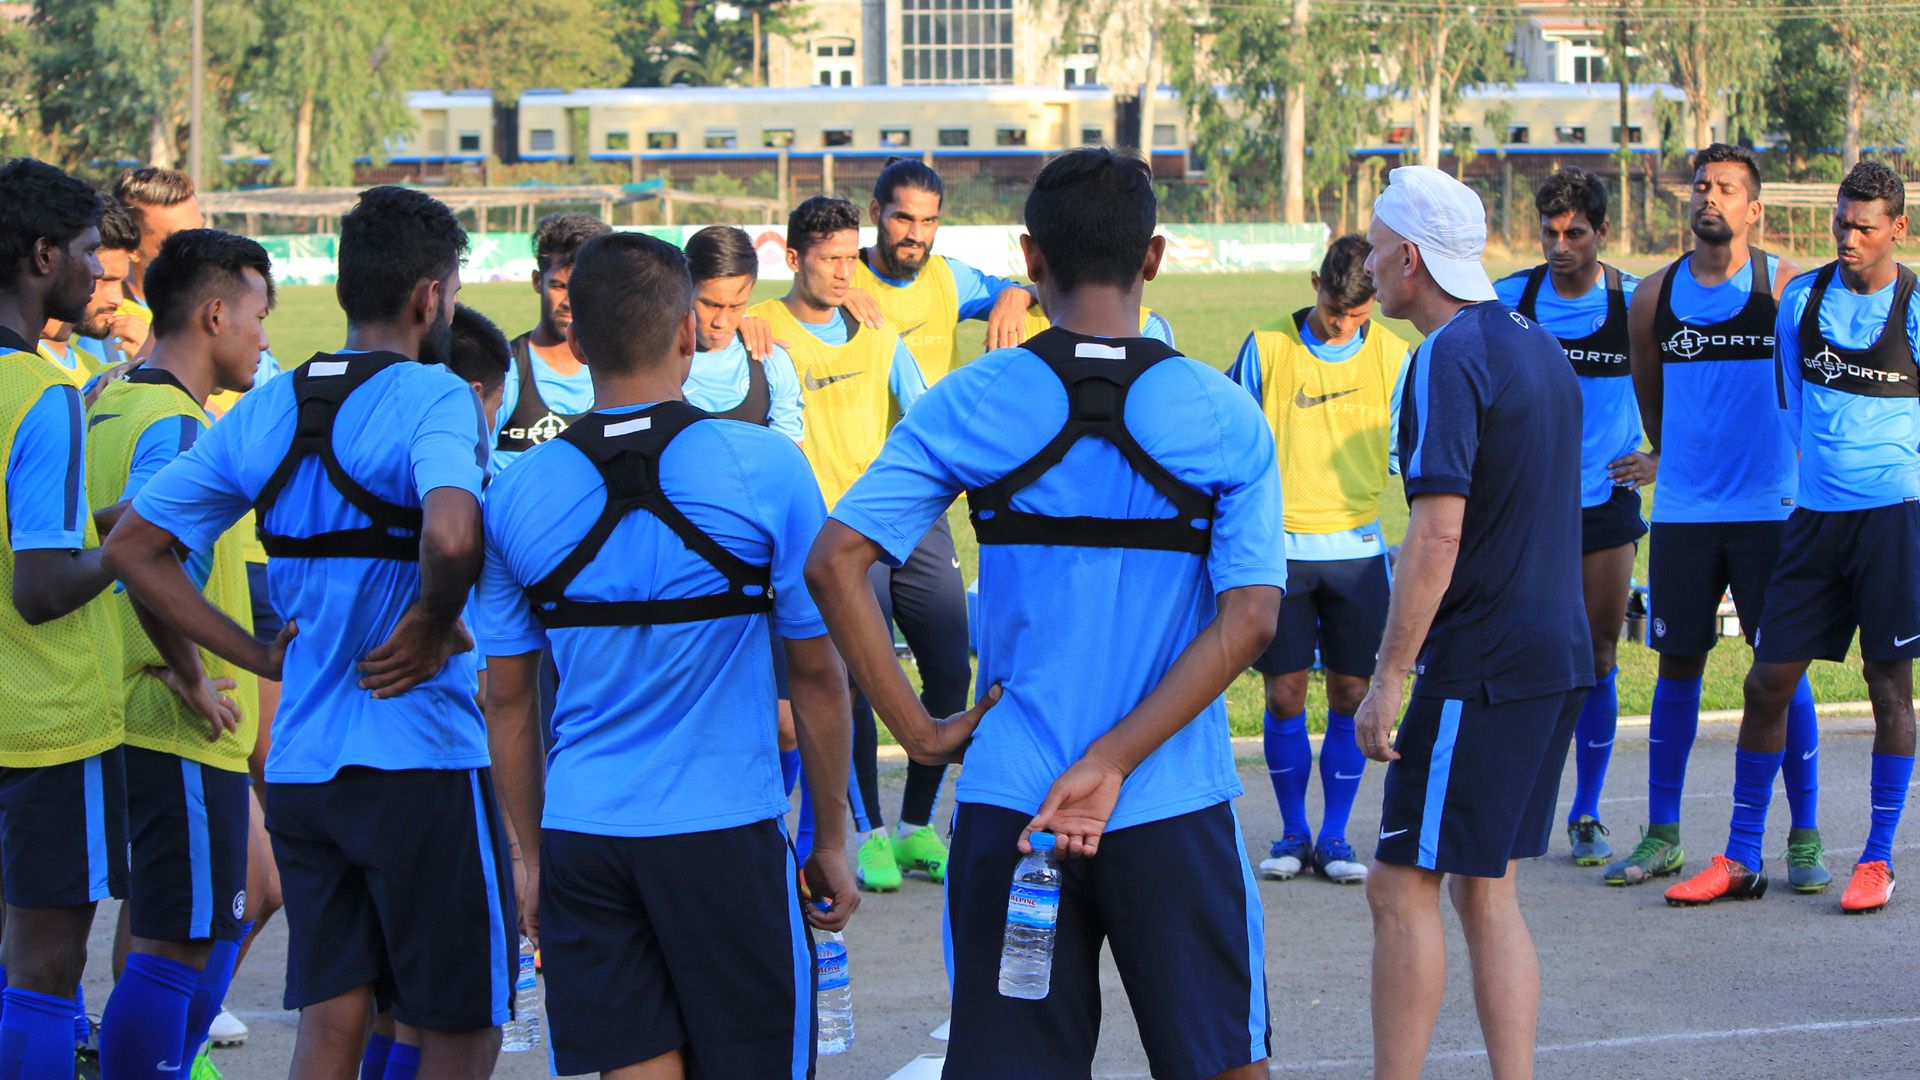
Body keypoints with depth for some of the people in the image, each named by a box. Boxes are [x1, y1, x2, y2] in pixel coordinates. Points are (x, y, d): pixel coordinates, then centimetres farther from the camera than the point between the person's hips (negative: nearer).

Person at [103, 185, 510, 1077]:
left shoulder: (265, 411, 8)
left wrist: (261, 658, 8)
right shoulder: (432, 399, -13)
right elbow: (453, 536, -33)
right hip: (419, 765, -6)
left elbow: (132, 549, 9)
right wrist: (432, 629, -13)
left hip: (300, 763, 6)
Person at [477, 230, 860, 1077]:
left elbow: (507, 699, 7)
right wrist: (832, 838, 8)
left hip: (580, 838, 3)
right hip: (725, 827, -3)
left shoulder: (517, 492, 1)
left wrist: (531, 857, 17)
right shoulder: (765, 468, -7)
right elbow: (816, 672, -2)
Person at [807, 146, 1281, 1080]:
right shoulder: (1223, 417, -3)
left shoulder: (969, 405, -3)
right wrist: (1112, 762, -14)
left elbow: (834, 565, -9)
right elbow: (1250, 617, -11)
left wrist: (920, 732, -4)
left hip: (1009, 800, 1)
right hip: (1174, 805, -1)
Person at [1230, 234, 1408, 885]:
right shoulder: (1266, 348, -1)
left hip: (1357, 549, 1)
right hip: (1279, 549, -1)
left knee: (1351, 695, 1)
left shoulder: (1391, 356, 3)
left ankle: (1335, 835, 12)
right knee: (1284, 695, -1)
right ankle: (1293, 834, 12)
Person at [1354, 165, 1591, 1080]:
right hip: (1557, 658, 9)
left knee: (1403, 887, -3)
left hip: (1479, 674, -9)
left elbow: (1437, 533, -22)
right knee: (1487, 894, 13)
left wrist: (1387, 679, -19)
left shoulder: (1448, 361, -15)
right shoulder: (1536, 346, 14)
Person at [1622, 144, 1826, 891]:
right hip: (1683, 512, 2)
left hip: (1770, 508, -2)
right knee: (1677, 667, 5)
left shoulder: (1785, 287, -3)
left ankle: (1805, 838, 6)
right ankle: (1661, 836, 13)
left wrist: (1805, 470, 4)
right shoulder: (1656, 295, 5)